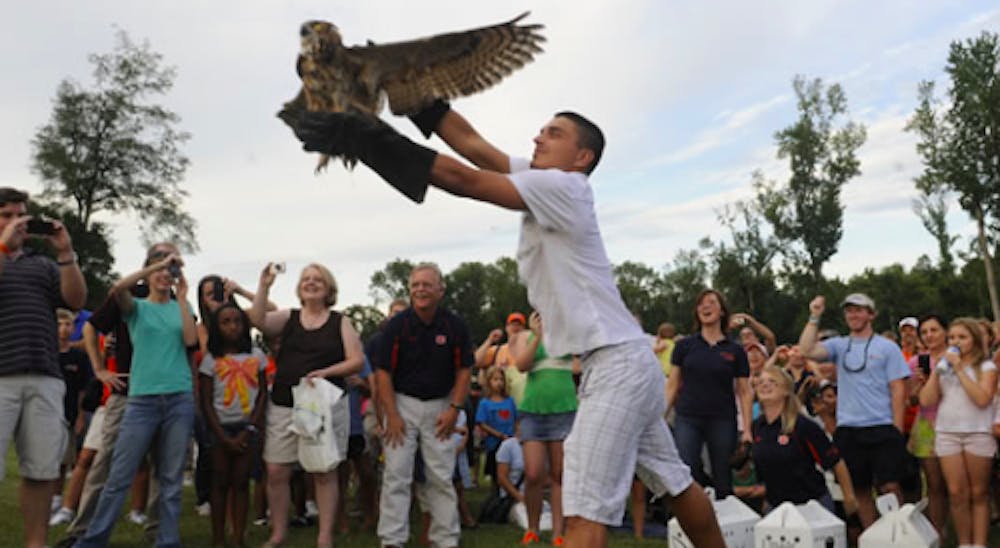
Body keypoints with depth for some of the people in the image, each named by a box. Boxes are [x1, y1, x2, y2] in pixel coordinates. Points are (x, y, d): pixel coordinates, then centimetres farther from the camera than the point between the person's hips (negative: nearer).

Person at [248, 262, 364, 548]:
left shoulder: (340, 322, 5)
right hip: (283, 407, 2)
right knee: (276, 471, 2)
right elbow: (258, 321, -9)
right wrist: (264, 287, -19)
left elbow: (357, 361, -2)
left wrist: (325, 372, -16)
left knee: (325, 472, 2)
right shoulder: (287, 317, 9)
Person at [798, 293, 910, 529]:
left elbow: (898, 389, -1)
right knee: (860, 489, 10)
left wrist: (897, 428, -7)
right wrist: (814, 317, -10)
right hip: (848, 430, 3)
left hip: (882, 428, -3)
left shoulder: (886, 347, 2)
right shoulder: (839, 345, 9)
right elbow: (806, 351, -8)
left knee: (889, 486, -7)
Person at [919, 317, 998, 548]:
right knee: (957, 493, -2)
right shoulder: (943, 366, 13)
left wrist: (960, 369, -13)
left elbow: (982, 399, -14)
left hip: (978, 433, -3)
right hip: (947, 433, 3)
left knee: (979, 494, 3)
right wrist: (936, 370, -2)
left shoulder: (986, 366, 3)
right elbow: (926, 400, 4)